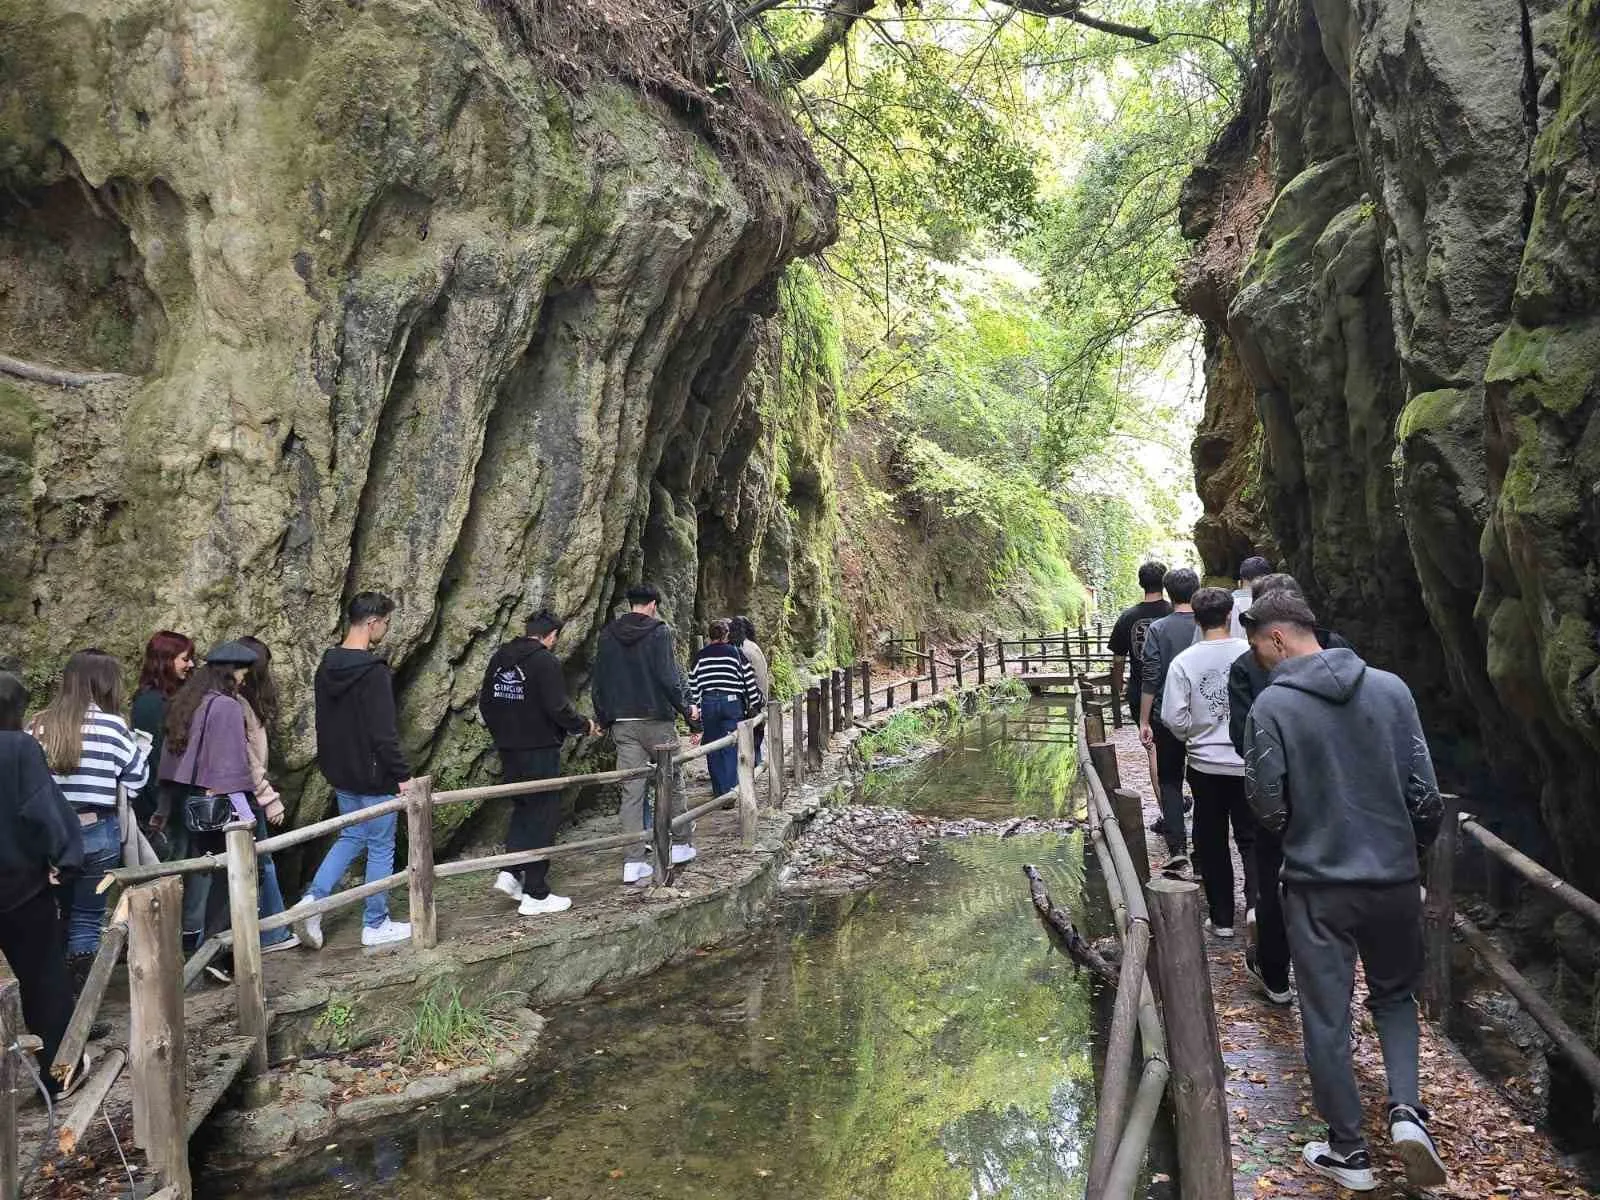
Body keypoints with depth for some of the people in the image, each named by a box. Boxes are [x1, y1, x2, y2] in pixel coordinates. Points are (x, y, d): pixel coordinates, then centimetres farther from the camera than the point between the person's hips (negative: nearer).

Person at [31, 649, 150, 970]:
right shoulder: (112, 726, -10)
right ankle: (81, 993, 11)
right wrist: (141, 749, 14)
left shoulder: (40, 724, 1)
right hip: (96, 833, -4)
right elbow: (135, 781, -2)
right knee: (86, 919, 6)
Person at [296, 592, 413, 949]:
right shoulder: (373, 671, -22)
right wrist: (403, 774, -15)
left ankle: (312, 900, 9)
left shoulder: (326, 666, 5)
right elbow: (384, 732, -23)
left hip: (340, 773, 8)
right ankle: (376, 925, 15)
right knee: (381, 847, 5)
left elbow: (324, 721, 15)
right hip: (373, 776, -8)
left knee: (352, 836, 23)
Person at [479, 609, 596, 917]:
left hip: (508, 750, 7)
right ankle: (536, 895, 6)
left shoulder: (500, 657, 8)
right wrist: (585, 725, -4)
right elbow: (558, 708, -20)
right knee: (541, 818, 1)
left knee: (522, 809, 23)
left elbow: (485, 701, 14)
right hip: (540, 750, -7)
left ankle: (510, 873, 13)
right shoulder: (546, 661, -15)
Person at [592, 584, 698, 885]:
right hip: (656, 719, -4)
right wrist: (686, 709, 0)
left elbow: (598, 681, 11)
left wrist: (603, 718, 20)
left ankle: (634, 863, 1)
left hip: (622, 724, 4)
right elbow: (668, 676, -12)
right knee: (672, 783, 12)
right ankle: (682, 844, 23)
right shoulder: (658, 631, -6)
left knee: (631, 791, 3)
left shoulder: (608, 635, 9)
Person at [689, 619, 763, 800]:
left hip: (708, 704, 2)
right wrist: (753, 705, 11)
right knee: (731, 749, -1)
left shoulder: (700, 655, 5)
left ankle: (719, 792, 14)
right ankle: (730, 791, -9)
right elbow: (749, 681, 2)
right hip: (732, 703, -2)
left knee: (713, 750, 10)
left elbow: (693, 684, 6)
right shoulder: (736, 653, 0)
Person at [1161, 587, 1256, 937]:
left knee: (1212, 842, 12)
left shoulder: (1184, 662, -10)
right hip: (1249, 761, 0)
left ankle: (1222, 917, 19)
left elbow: (1175, 719, -11)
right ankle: (1256, 901, -6)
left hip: (1206, 764, 0)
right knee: (1251, 836, 15)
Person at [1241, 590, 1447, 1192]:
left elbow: (1268, 806, -9)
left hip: (1317, 884, -3)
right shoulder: (1389, 688, -4)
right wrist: (1414, 851, 15)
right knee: (1395, 995, 24)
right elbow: (1424, 792, -2)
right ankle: (1406, 1108, 7)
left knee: (1326, 1017, 10)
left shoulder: (1272, 704, -14)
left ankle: (1348, 1151, 20)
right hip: (1396, 877, 3)